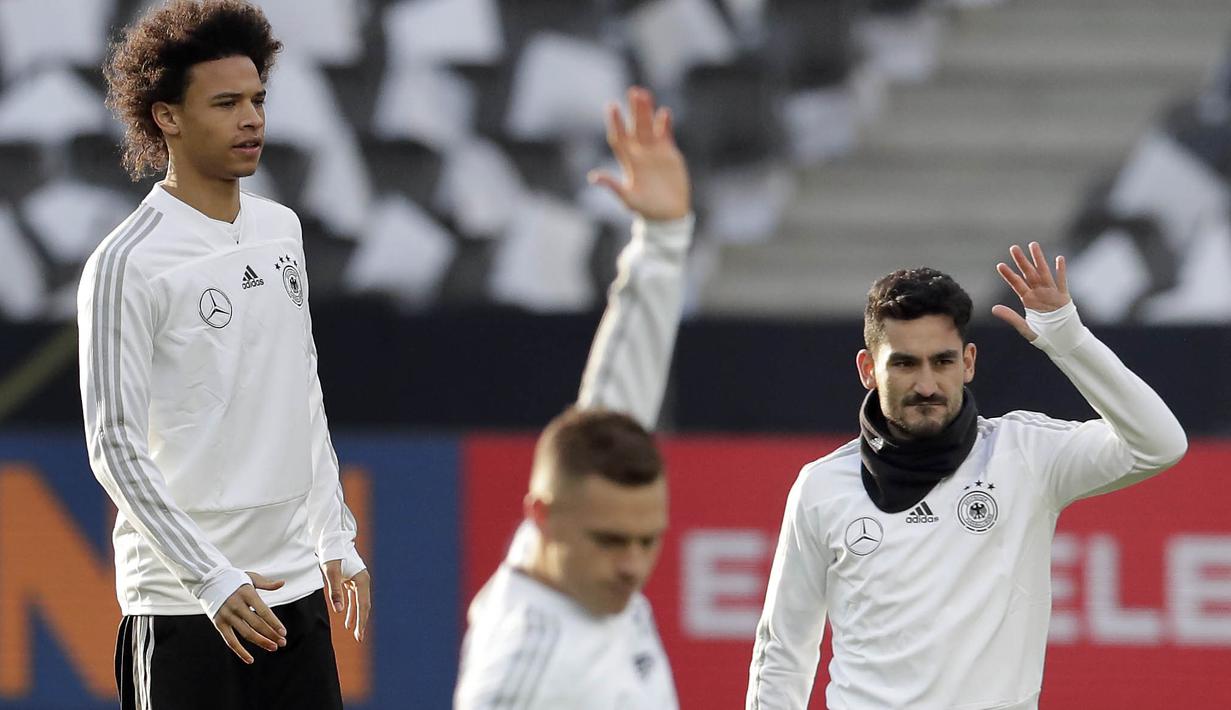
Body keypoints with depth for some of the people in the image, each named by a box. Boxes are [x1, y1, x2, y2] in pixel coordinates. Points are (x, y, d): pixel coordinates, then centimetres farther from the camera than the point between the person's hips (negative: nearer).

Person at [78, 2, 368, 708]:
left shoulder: (280, 229, 12)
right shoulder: (126, 264, -11)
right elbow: (115, 446, -14)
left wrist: (336, 542, 17)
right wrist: (212, 580, -19)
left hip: (294, 586, 7)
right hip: (180, 607, -6)